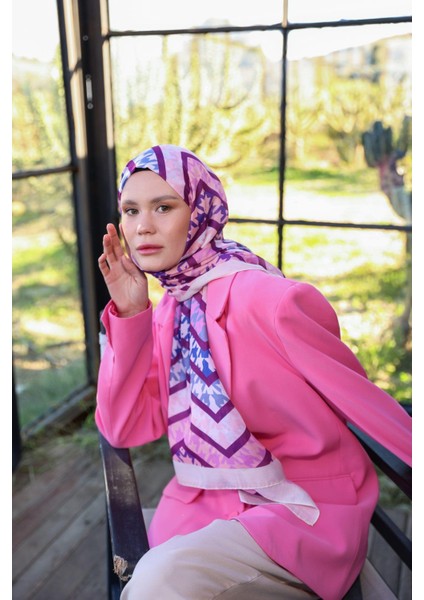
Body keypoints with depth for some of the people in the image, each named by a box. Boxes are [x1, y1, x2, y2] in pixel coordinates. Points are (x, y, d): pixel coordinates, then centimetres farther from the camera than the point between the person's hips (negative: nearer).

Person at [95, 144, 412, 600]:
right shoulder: (167, 311, -1)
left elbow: (369, 404, -13)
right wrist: (129, 314, -13)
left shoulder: (270, 300, -23)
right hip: (202, 506, 6)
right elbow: (123, 428, -4)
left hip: (303, 510, -5)